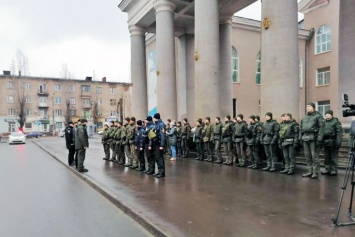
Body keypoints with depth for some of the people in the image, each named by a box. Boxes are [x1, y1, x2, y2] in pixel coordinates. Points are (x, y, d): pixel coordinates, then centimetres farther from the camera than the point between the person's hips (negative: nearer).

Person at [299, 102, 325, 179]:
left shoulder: (318, 116, -2)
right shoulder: (304, 117, 18)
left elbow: (321, 128, -8)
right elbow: (301, 128, 21)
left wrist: (319, 139, -15)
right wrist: (300, 138, 13)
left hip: (313, 138, -6)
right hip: (305, 138, 7)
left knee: (314, 156, -4)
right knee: (307, 156, 9)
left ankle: (315, 173, 3)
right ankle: (310, 171, 18)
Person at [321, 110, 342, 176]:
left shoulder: (336, 122, -4)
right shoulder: (324, 122, 15)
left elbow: (339, 133, -11)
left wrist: (338, 142, -18)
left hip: (333, 142, -6)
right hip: (325, 142, 6)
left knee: (333, 157, 0)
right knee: (327, 157, 10)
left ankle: (334, 170, 8)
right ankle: (327, 170, 17)